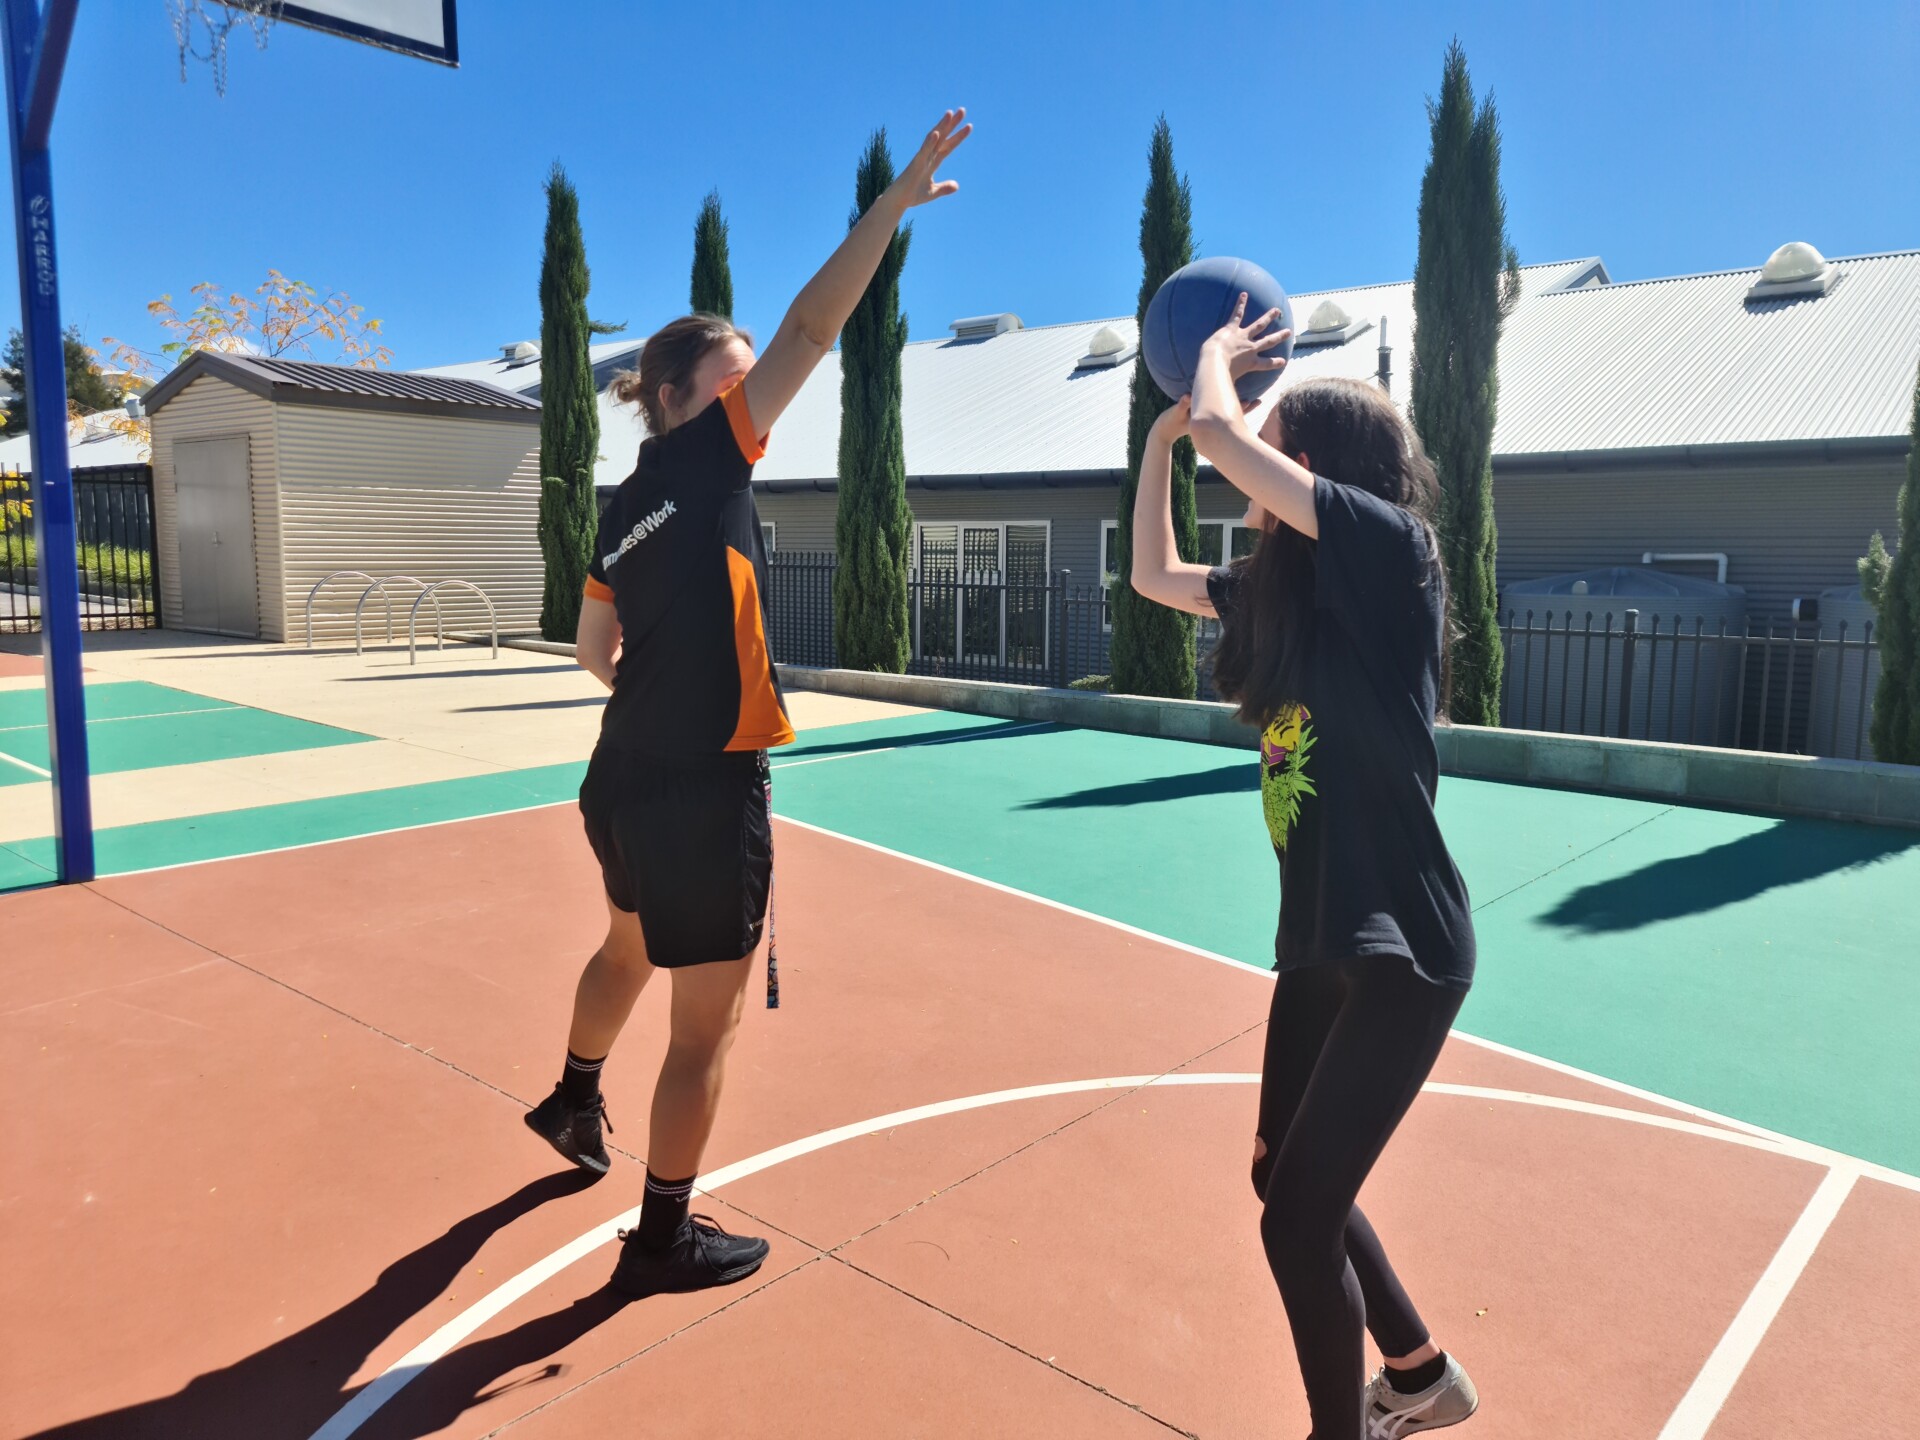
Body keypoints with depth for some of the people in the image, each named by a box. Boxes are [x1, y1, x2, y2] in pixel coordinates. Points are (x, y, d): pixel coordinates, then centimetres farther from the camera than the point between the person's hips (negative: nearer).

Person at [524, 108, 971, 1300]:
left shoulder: (625, 511, 12)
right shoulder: (703, 458, -9)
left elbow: (597, 651, 20)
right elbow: (812, 330, -13)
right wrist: (898, 201, -10)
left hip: (625, 781, 9)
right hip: (704, 791, -9)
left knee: (632, 948, 33)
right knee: (709, 1020, 5)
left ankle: (574, 1101, 56)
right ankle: (664, 1242, 20)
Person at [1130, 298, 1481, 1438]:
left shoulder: (1391, 549, -16)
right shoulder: (1285, 586, 7)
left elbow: (1224, 430, -21)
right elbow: (1155, 576, 20)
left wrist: (1217, 359, 0)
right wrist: (1162, 432, 14)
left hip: (1399, 952, -9)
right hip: (1319, 940, 9)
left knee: (1298, 1218, -1)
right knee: (1289, 1179, 21)